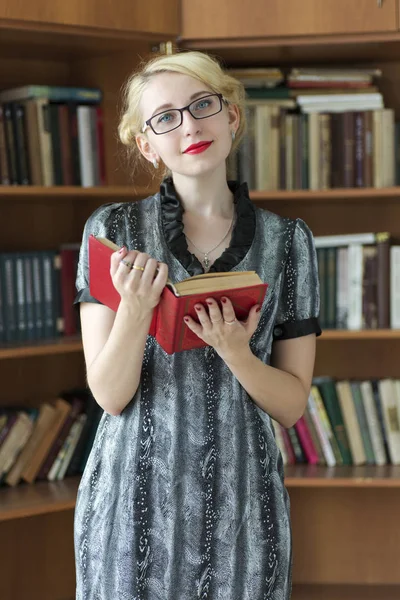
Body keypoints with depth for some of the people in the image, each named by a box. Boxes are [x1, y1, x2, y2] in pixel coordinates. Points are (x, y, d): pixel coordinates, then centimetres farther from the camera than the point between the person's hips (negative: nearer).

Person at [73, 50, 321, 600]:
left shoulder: (287, 240, 0)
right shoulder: (113, 228, -3)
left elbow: (292, 406, 1)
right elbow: (109, 394, -7)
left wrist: (236, 353, -18)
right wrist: (136, 307, -24)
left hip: (241, 502, 1)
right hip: (136, 498, -1)